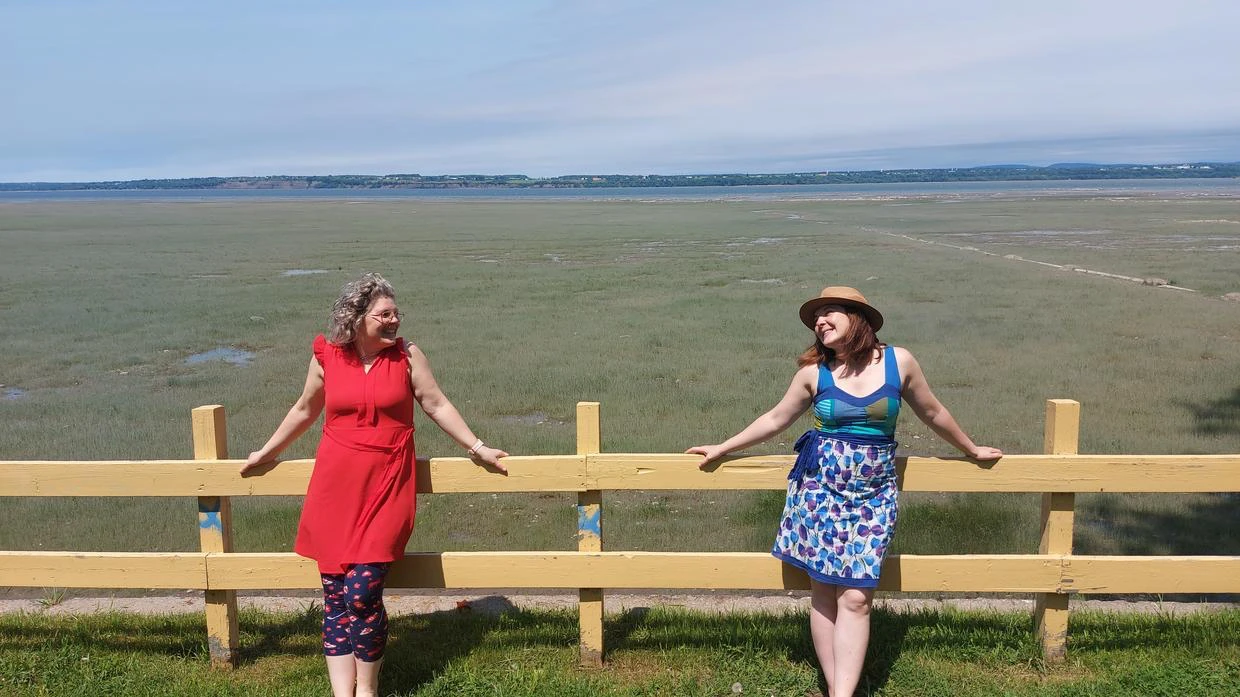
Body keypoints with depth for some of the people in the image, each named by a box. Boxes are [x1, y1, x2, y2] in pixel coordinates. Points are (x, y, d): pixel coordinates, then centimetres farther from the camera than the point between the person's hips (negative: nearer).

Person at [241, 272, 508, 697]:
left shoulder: (407, 356, 0)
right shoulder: (326, 358, 4)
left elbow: (437, 406, 7)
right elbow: (305, 410, 19)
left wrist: (477, 448, 6)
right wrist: (267, 452, 28)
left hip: (387, 487, -2)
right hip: (334, 488, 2)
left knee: (363, 592, -10)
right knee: (336, 598, 3)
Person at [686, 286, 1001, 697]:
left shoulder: (898, 362, -1)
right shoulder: (814, 372, 0)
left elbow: (933, 414, 14)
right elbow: (776, 420, 11)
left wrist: (972, 450, 26)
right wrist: (723, 449, 14)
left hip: (873, 493, 0)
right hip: (820, 488, 1)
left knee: (855, 597, -6)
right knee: (824, 591, 2)